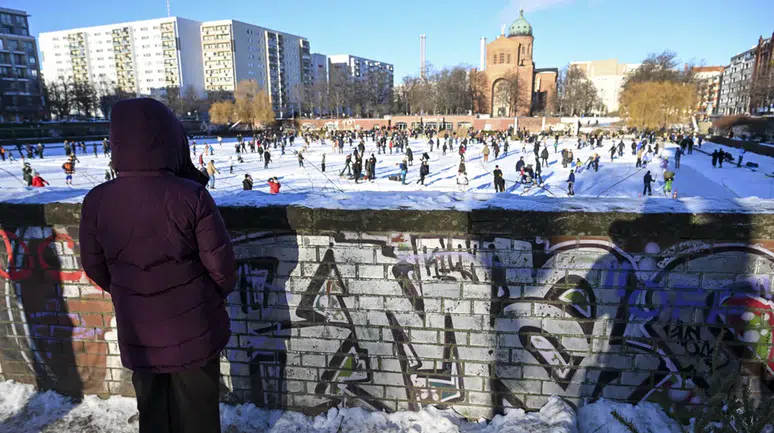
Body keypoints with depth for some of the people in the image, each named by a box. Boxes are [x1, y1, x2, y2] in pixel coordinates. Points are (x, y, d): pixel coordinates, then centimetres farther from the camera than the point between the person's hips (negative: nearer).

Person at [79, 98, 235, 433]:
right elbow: (221, 266, -15)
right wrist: (219, 293, 7)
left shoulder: (96, 201, -12)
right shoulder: (191, 197, -23)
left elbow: (95, 267, 2)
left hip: (138, 333, 3)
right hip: (194, 329, -3)